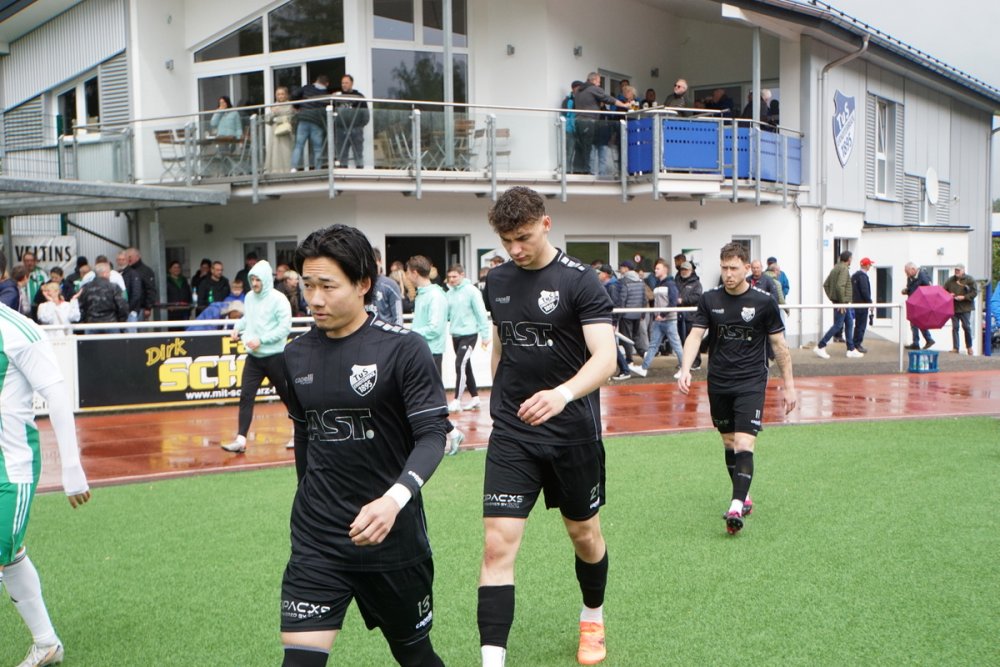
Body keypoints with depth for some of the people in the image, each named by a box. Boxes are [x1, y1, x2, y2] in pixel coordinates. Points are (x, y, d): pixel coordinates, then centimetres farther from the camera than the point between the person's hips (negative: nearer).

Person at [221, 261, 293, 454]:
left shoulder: (278, 299, -13)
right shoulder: (249, 297, 7)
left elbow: (285, 327, -18)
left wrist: (261, 340, -22)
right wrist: (238, 327, 1)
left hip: (275, 356, -5)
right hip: (254, 357, 5)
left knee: (287, 395, 9)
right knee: (246, 396, -5)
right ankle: (241, 439, -5)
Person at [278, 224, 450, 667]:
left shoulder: (403, 348, -12)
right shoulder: (296, 355, 4)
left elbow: (432, 435, -15)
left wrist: (395, 499, -32)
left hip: (393, 533, -3)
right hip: (316, 541, 3)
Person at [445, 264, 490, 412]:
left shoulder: (471, 291, -11)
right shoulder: (449, 293, 7)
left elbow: (481, 313, -11)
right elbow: (446, 314, 11)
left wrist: (485, 335, -13)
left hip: (469, 334, -7)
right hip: (455, 335, 7)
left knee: (460, 364, -13)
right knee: (465, 366, 12)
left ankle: (457, 401, -11)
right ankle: (475, 397, 23)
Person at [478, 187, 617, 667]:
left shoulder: (580, 280, -12)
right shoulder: (497, 281, 4)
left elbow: (605, 358, -21)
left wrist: (564, 393, -39)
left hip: (573, 432, -2)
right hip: (511, 434, 3)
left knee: (584, 534, 16)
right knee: (497, 544, -8)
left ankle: (592, 619, 43)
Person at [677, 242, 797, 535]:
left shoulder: (764, 301, -6)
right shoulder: (709, 299, 1)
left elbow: (779, 345, 1)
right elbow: (695, 335, -5)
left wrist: (789, 385, 1)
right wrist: (685, 370, -21)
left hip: (751, 382, -4)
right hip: (718, 383, 4)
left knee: (744, 445, -16)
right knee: (729, 443, 12)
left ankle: (736, 507, -20)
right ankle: (745, 498, 28)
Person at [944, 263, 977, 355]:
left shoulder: (969, 280, -3)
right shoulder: (950, 280, 8)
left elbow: (974, 293, -6)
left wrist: (963, 297, -16)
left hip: (965, 307, -3)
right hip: (953, 308, 3)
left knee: (966, 327, 0)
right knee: (955, 327, 3)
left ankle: (969, 347, 16)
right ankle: (955, 348, 6)